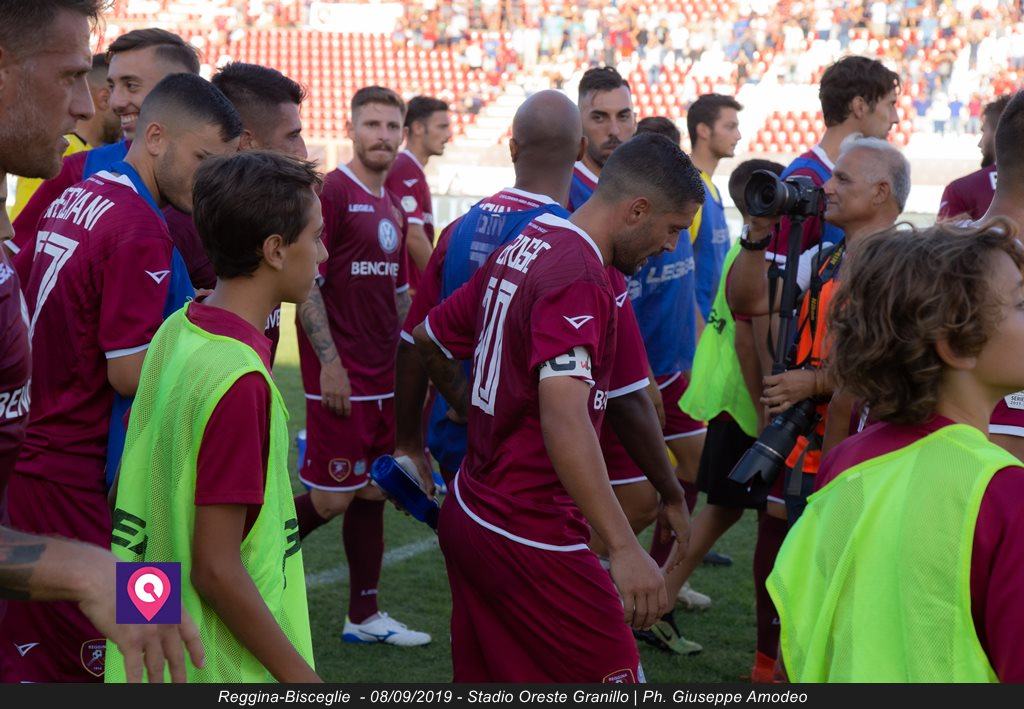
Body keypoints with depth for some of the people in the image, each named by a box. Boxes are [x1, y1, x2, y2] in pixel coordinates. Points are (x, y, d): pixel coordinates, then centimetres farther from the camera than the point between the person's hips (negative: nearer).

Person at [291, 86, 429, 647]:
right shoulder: (330, 193, -10)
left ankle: (364, 616, 19)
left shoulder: (393, 208, 14)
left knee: (372, 493, 11)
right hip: (341, 378, -8)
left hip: (384, 378, 8)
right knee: (332, 498, -6)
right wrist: (329, 361, -19)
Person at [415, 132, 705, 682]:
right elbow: (564, 418, -32)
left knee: (483, 677, 16)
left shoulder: (521, 248, 9)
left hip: (467, 514, 10)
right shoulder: (580, 278, -19)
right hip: (531, 536, -10)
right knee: (615, 676, -2)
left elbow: (430, 336, 23)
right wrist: (624, 549, -36)